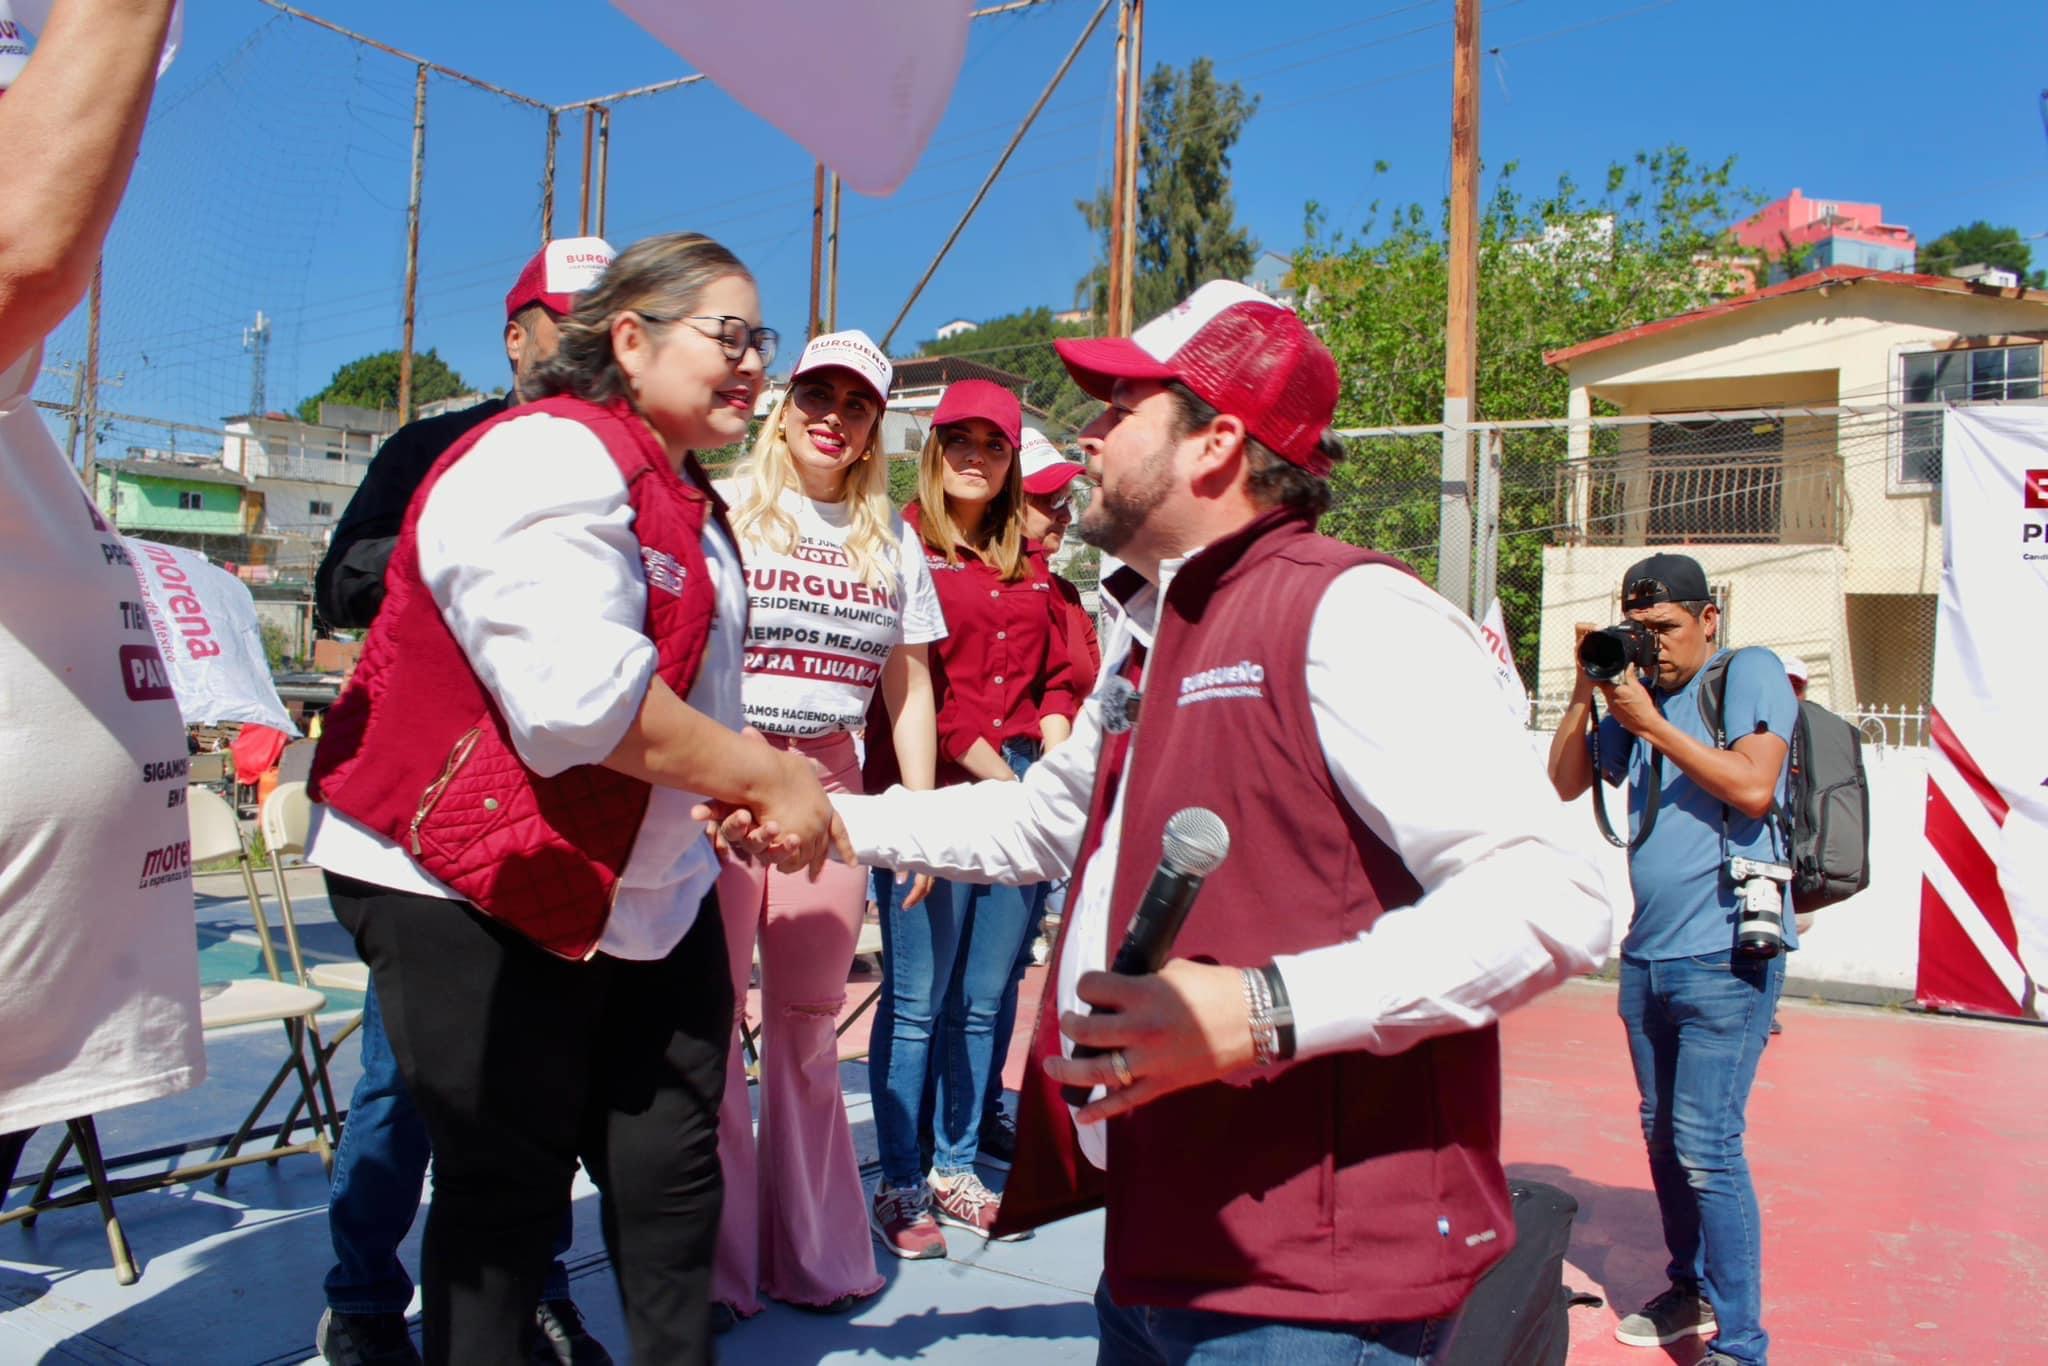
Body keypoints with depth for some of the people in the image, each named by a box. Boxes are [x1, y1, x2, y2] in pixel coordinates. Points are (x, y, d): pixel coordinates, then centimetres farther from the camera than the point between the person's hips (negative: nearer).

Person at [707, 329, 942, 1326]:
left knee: (808, 1023, 10)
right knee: (708, 1020, 0)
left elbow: (909, 688, 17)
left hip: (829, 785, 3)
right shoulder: (722, 511, 4)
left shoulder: (893, 543, 16)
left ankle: (811, 1251, 22)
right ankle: (712, 1260, 13)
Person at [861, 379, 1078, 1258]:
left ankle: (955, 1170, 23)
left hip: (1022, 796, 5)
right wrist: (1003, 777, -9)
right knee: (916, 1002, -1)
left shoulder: (1029, 563, 17)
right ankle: (900, 1186, 11)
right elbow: (910, 689, -7)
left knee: (982, 1002, 10)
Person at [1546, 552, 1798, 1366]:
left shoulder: (1750, 673, -3)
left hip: (1725, 956, -7)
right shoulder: (1637, 695, 14)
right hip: (1646, 954, 7)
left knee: (1706, 1146, -9)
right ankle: (1691, 1292, 30)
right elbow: (1566, 783, 13)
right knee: (1663, 1136, 14)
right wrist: (1585, 693, 2)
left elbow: (1753, 787, -17)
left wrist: (1650, 722, -16)